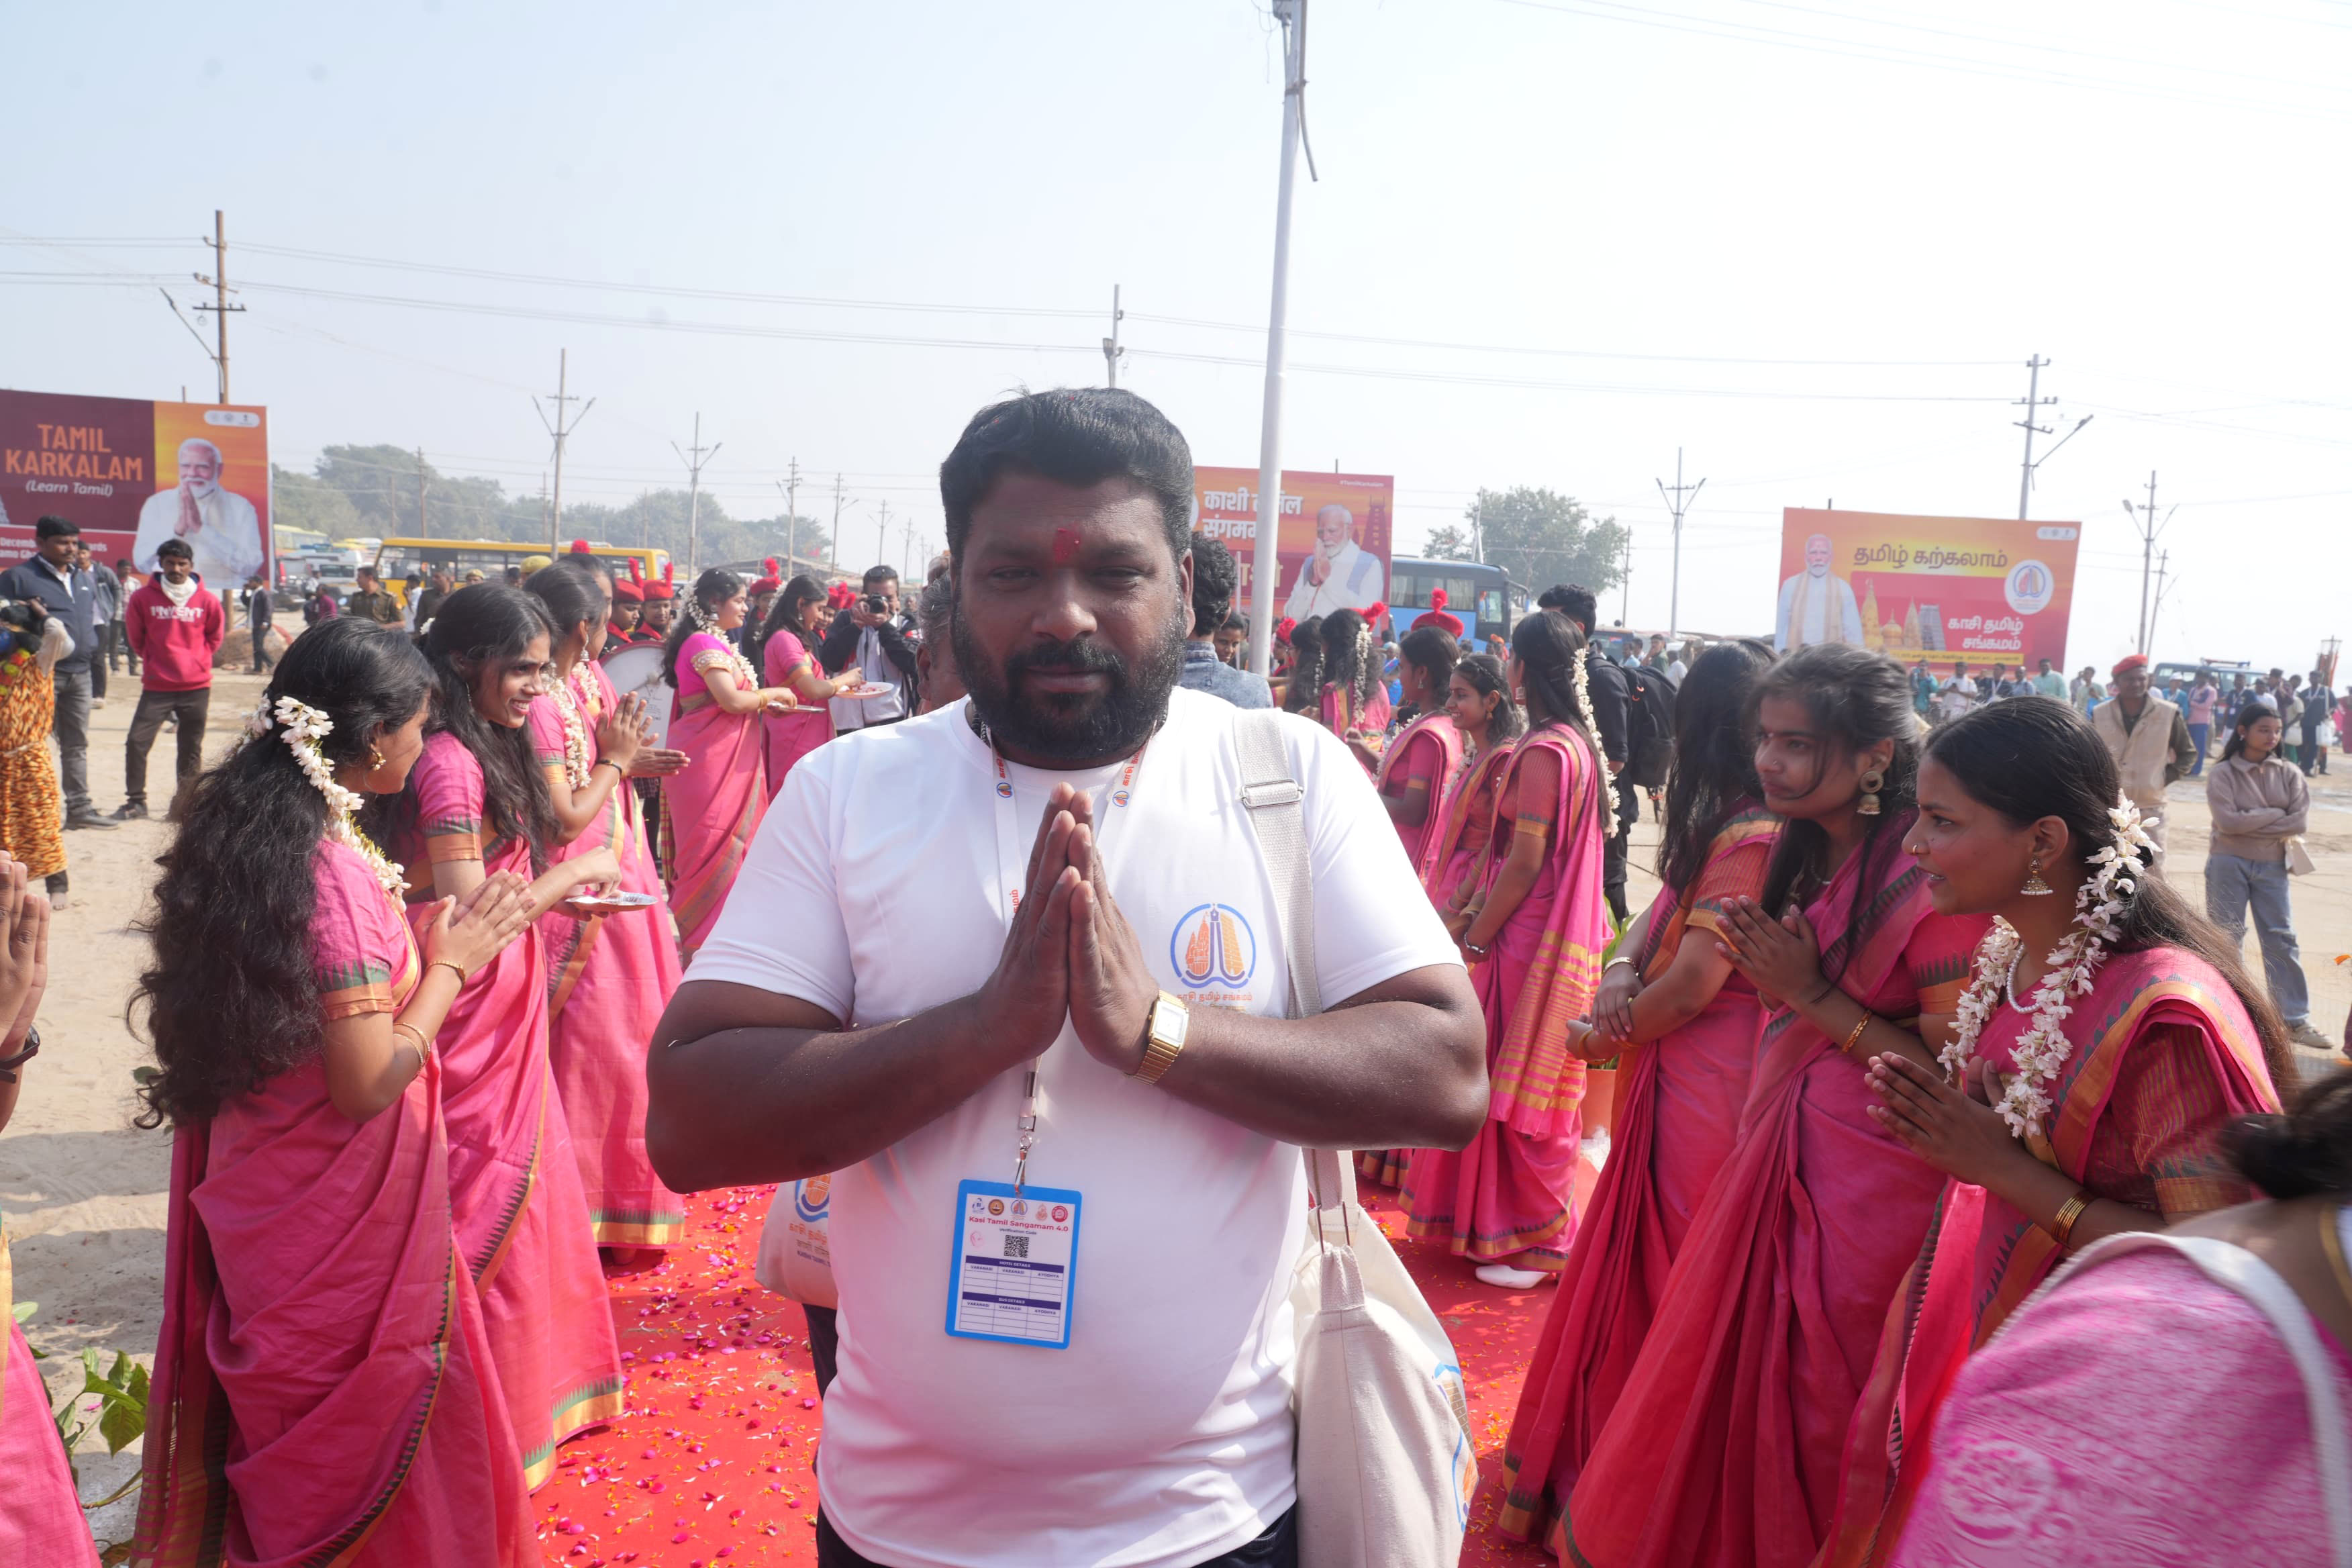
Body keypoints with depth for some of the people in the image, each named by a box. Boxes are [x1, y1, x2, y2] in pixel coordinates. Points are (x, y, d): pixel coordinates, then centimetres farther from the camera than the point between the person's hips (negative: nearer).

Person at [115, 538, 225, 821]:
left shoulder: (206, 600, -1)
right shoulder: (143, 598, -2)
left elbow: (215, 636, 13)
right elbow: (137, 638, 11)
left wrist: (196, 661, 8)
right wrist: (155, 660, 9)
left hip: (196, 687, 0)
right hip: (157, 686, 0)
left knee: (191, 750, 6)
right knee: (137, 742, -7)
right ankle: (135, 801, 5)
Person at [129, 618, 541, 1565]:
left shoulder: (244, 833, 1)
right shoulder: (336, 873, -25)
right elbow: (368, 1083, -24)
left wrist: (414, 942, 6)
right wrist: (449, 965, -13)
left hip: (258, 1195, 8)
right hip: (341, 1224, -8)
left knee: (289, 1425, 25)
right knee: (373, 1439, 11)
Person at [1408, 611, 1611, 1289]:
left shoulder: (1543, 752, -21)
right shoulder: (1575, 740, 10)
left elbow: (1526, 863, -21)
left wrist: (1477, 940, -12)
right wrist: (1476, 911, 14)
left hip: (1530, 945, -10)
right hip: (1554, 934, 10)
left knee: (1519, 1090, 2)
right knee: (1523, 1086, 18)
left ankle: (1537, 1241, 13)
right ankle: (1499, 1218, 30)